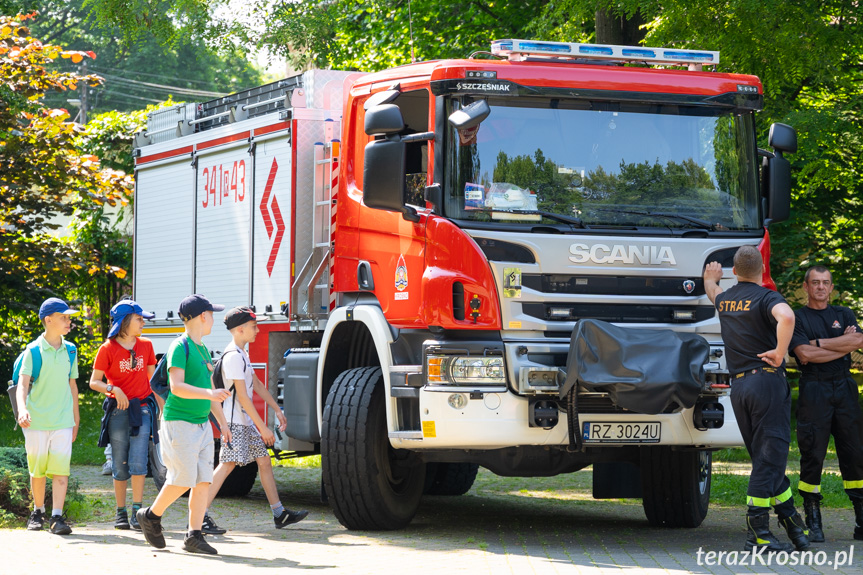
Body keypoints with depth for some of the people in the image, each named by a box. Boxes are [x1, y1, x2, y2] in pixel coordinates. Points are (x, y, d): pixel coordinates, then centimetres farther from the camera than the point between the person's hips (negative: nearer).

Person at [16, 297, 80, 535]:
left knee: (61, 468, -10)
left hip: (63, 420, 2)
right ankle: (38, 512, 25)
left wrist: (76, 419, 18)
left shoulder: (70, 350, 9)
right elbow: (23, 384, -12)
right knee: (37, 469, 7)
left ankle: (57, 517, -12)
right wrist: (22, 410, -30)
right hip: (37, 420, -2)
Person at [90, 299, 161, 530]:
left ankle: (137, 511, -11)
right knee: (120, 465, 2)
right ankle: (121, 513, 11)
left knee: (138, 461, -11)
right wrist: (113, 389, -18)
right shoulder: (108, 349, -1)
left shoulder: (146, 345, 9)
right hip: (118, 411, -2)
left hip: (142, 409, 2)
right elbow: (94, 382, 0)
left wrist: (161, 407, 13)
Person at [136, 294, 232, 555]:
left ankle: (194, 535, 4)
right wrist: (209, 393, -31)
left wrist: (222, 423, 23)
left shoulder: (203, 350, 17)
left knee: (203, 480, 1)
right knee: (183, 479, -10)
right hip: (179, 423, -8)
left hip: (202, 424, 8)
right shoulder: (179, 347, -9)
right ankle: (151, 516, 11)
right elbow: (177, 386, -19)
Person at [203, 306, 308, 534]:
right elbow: (242, 397, -21)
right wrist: (263, 427, -19)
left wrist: (277, 410, 20)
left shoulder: (242, 354, 16)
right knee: (228, 464, -15)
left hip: (246, 421, 11)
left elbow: (257, 384, 23)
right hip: (234, 421, -11)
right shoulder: (233, 356, -18)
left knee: (264, 461, 10)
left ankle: (279, 514, 14)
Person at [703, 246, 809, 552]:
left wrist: (711, 278, 63)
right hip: (767, 379, -7)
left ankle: (791, 520, 18)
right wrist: (780, 352, -18)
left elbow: (713, 292, 40)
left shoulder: (724, 299, 13)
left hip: (738, 386, 7)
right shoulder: (766, 297, -9)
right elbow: (786, 317, -32)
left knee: (766, 457, 13)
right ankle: (757, 533, -11)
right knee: (770, 456, -7)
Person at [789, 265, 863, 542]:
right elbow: (804, 354, -10)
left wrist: (819, 343, -6)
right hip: (814, 391, -3)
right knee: (812, 455, -5)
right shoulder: (797, 318, 6)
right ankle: (812, 521, 1)